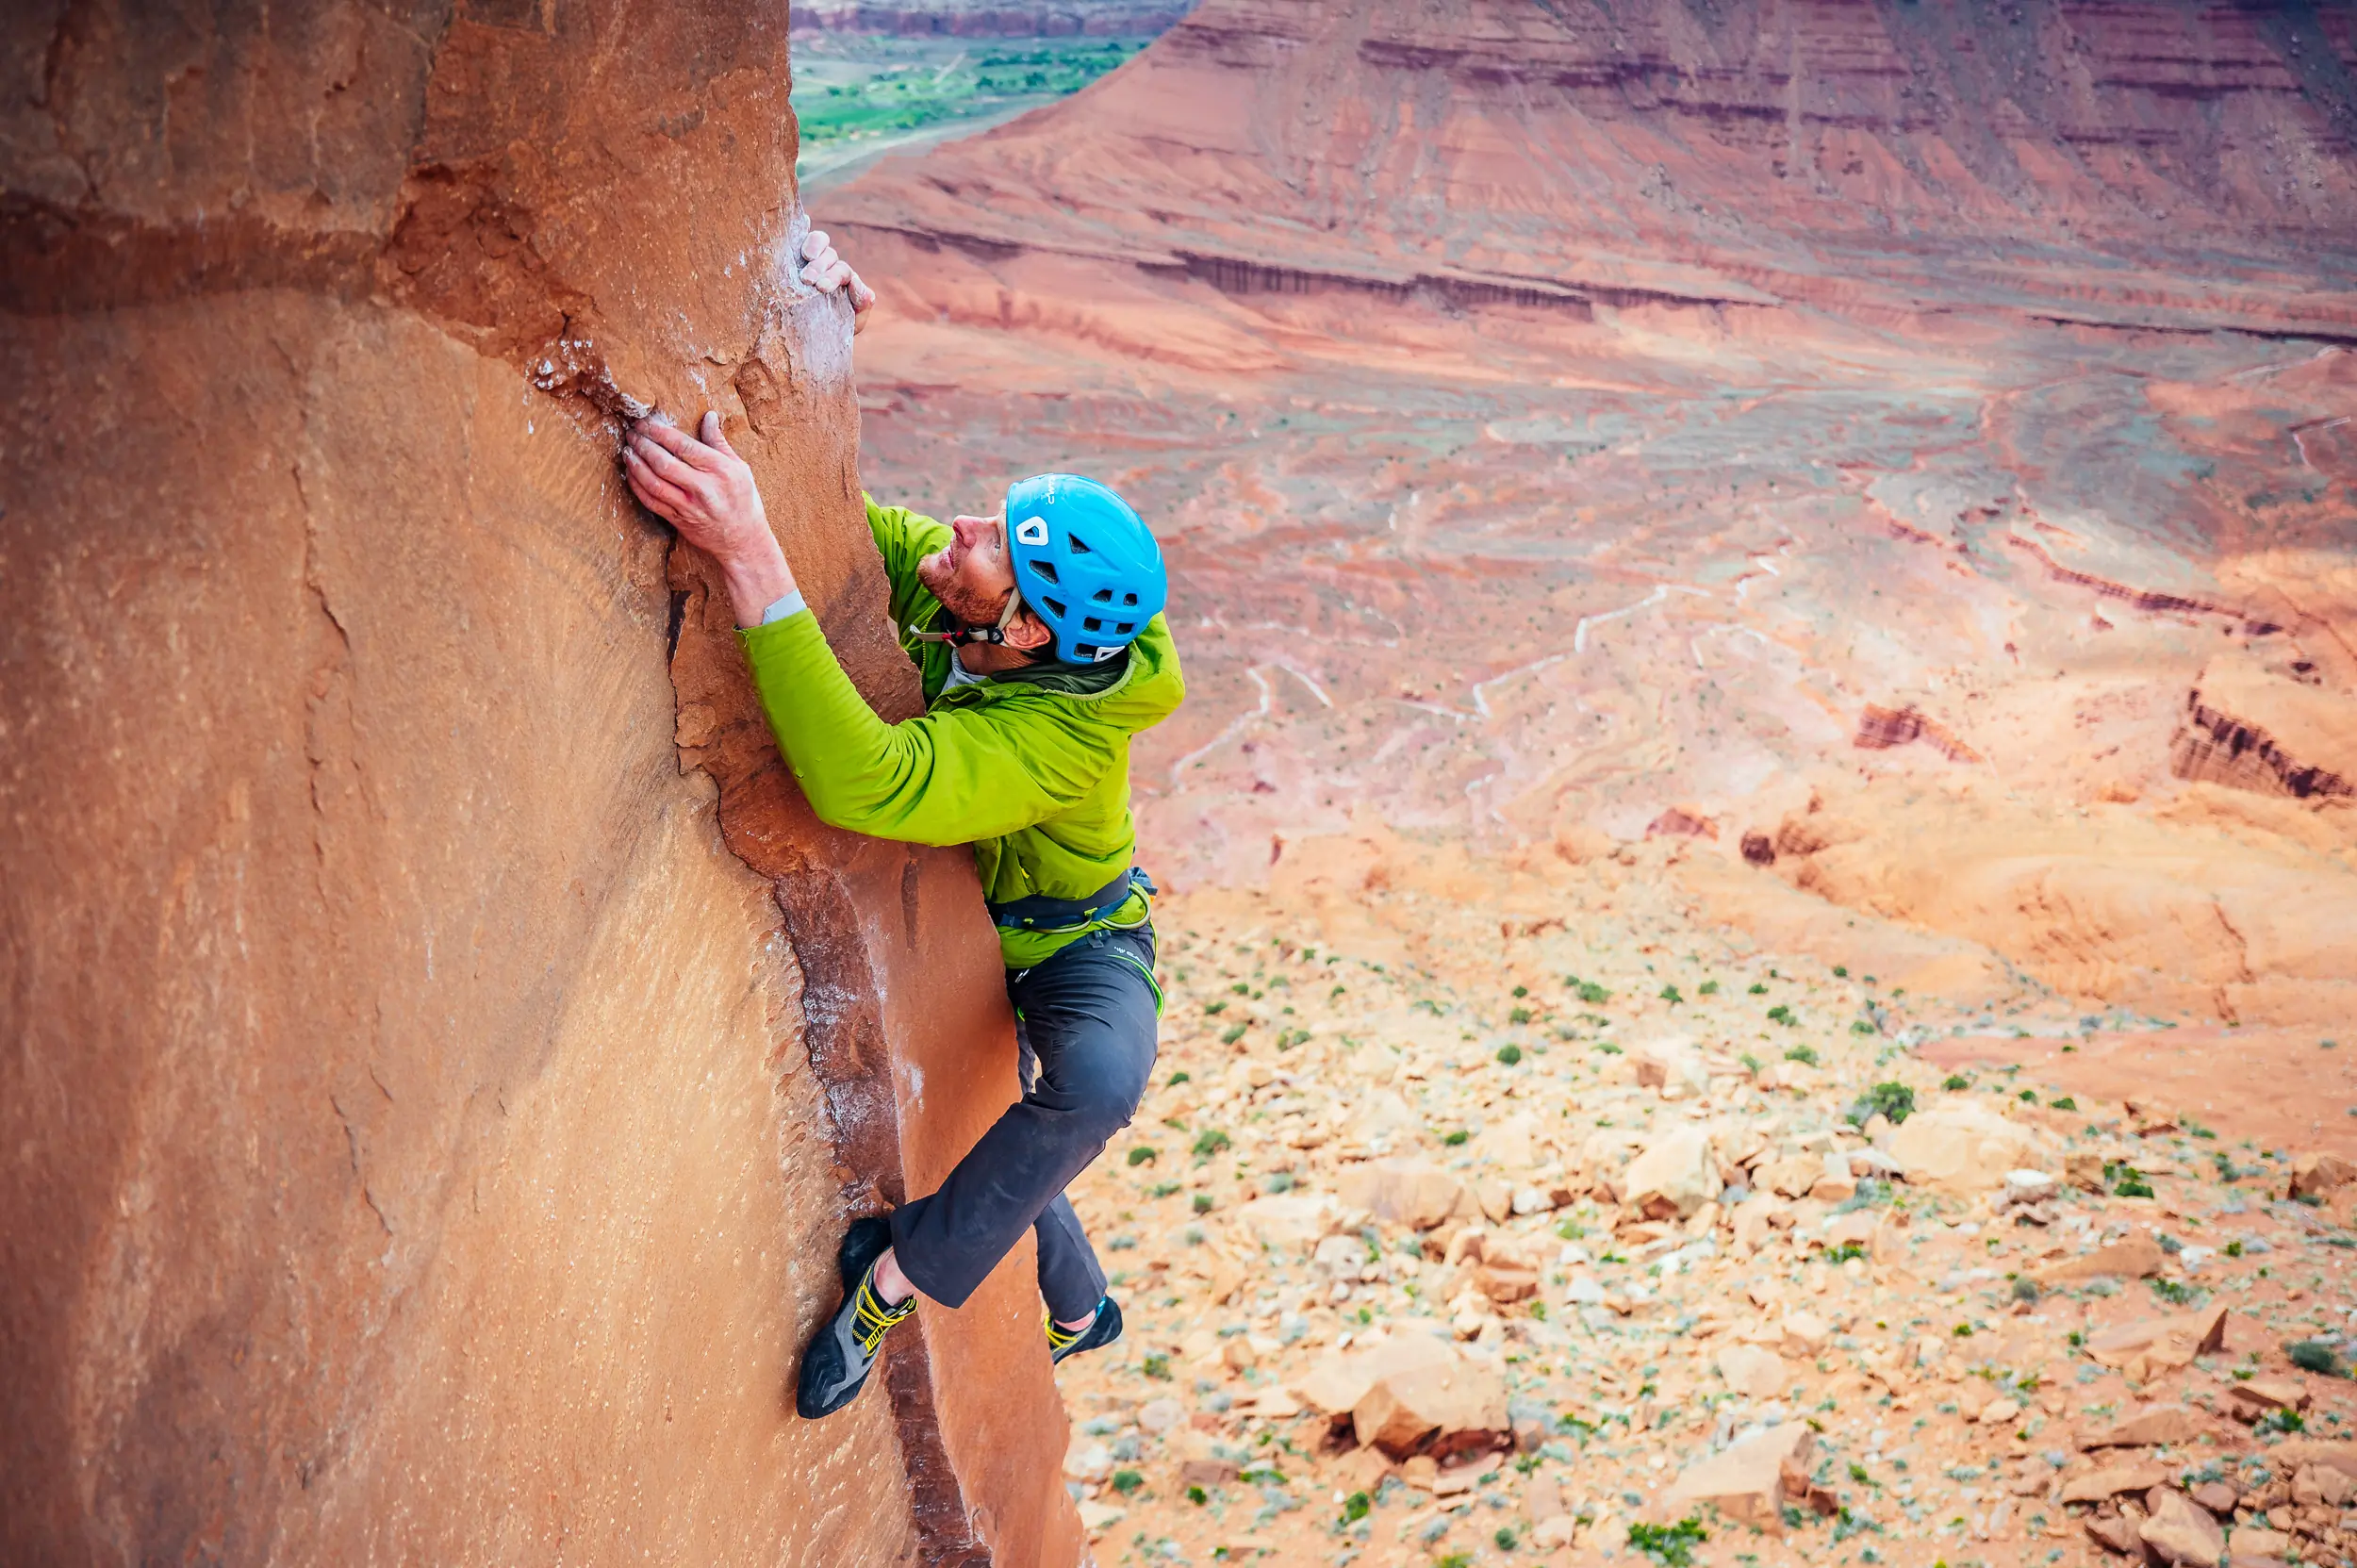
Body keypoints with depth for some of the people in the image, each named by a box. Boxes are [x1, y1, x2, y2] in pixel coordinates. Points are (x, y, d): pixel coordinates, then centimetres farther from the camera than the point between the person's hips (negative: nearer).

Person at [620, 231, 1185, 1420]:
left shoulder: (1064, 736, -43)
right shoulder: (934, 577, -22)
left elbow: (864, 784, -58)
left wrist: (752, 561, -65)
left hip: (1076, 949, -7)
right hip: (968, 931, 7)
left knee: (1096, 1082, -40)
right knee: (1000, 1161, 23)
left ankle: (894, 1276, -21)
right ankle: (1079, 1310, 53)